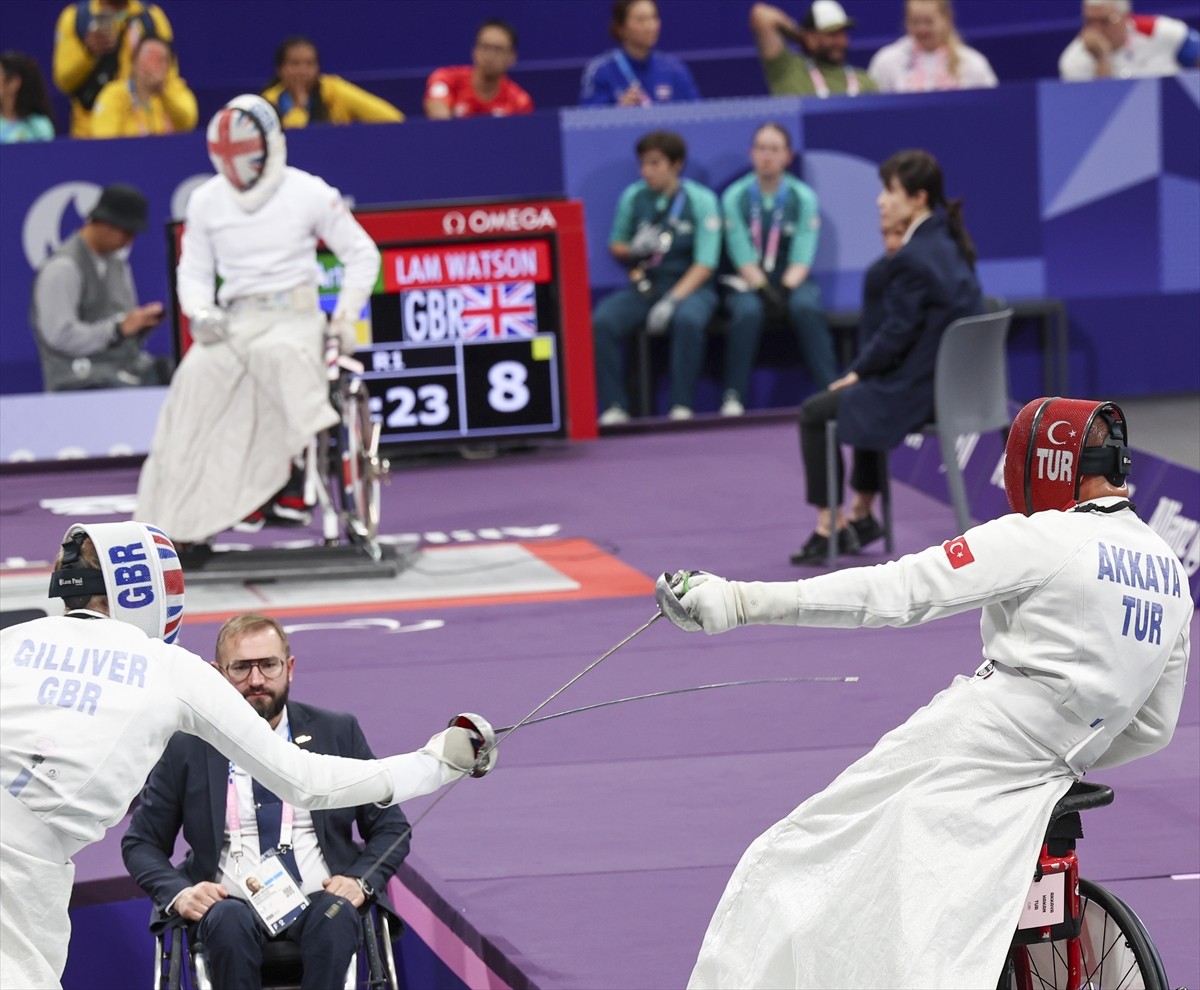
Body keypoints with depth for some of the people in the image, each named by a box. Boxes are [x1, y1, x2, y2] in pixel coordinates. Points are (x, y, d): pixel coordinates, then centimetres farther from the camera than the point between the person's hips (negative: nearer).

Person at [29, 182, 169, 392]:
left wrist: (140, 324, 1)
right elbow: (60, 335, -16)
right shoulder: (63, 268, -8)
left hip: (128, 370, 8)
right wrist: (119, 328, -19)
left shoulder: (116, 263, 18)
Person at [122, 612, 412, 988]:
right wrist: (178, 893, -7)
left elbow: (391, 828, 15)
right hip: (233, 904, 0)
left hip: (319, 903, 1)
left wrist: (361, 881, -6)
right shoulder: (186, 747, 8)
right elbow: (140, 843, 14)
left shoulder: (338, 733, 11)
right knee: (229, 921, -36)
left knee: (335, 917, -35)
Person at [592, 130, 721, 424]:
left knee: (688, 320, -38)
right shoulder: (633, 197, 4)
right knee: (602, 322, -26)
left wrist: (672, 300, -21)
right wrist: (633, 250, -8)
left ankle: (682, 406, -28)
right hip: (642, 287, 3)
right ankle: (614, 406, -21)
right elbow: (616, 245, 17)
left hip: (689, 286, -3)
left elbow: (705, 264, -10)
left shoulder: (700, 200, -5)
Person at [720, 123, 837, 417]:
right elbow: (743, 258, -6)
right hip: (750, 283, 0)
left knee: (806, 307, -34)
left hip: (792, 282, 1)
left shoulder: (803, 197, 1)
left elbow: (802, 259, -5)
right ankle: (733, 396, -29)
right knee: (747, 311, -35)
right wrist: (765, 290, -22)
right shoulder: (735, 197, 0)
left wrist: (785, 290, -23)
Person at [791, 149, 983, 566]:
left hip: (920, 391, -9)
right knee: (865, 396, 35)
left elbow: (897, 335, -19)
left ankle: (828, 527, 14)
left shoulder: (912, 258, -22)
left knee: (814, 412, 9)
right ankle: (862, 516, 37)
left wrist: (858, 372, -2)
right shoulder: (950, 242, 6)